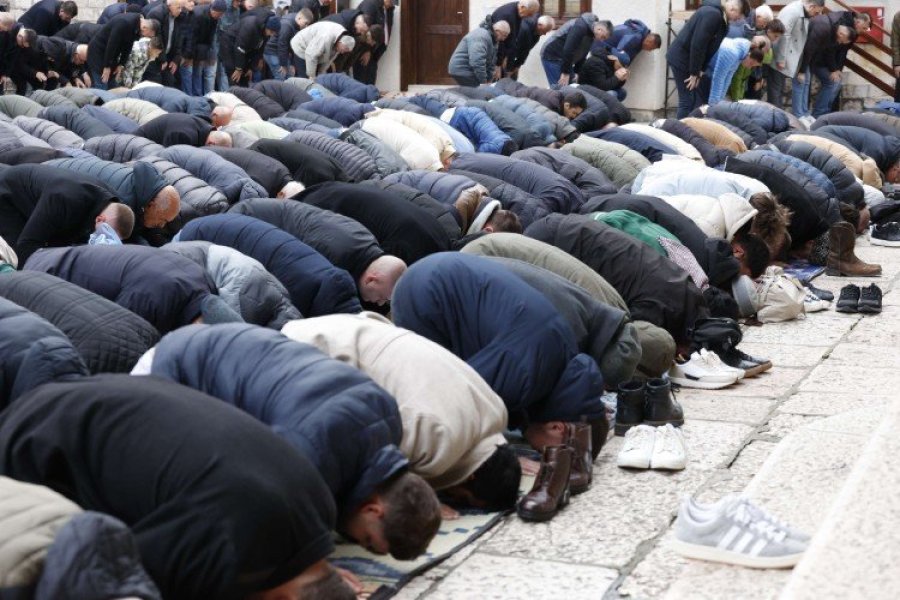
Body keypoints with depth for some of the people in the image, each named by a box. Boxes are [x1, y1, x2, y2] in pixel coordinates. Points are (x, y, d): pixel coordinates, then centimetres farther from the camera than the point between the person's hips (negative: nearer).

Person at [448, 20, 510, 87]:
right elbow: (477, 61, -33)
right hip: (463, 71, -11)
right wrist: (483, 81, -27)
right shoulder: (481, 37, -23)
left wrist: (489, 79, 8)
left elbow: (490, 62, 19)